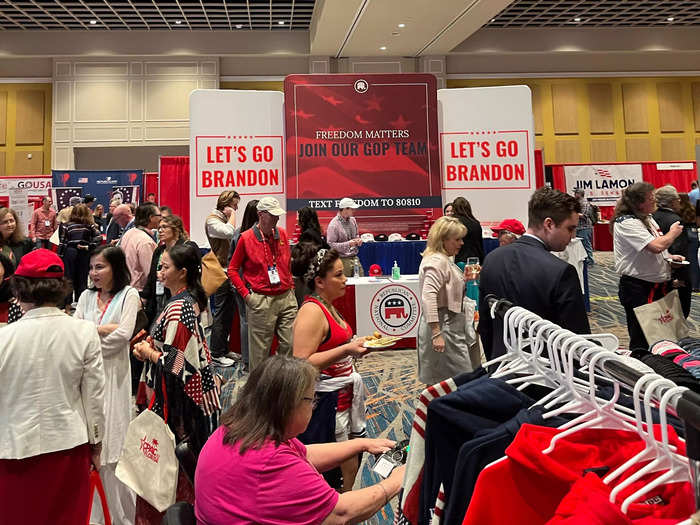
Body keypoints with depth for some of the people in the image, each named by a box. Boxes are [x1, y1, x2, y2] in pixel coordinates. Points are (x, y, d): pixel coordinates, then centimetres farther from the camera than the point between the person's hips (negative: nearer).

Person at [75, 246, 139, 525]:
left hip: (113, 373, -4)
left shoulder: (129, 295, -2)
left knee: (111, 437, 0)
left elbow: (123, 335, -11)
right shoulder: (87, 296, 12)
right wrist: (103, 328, -9)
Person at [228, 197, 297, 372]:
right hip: (261, 301, -4)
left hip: (286, 298, 5)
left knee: (290, 344, 7)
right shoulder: (246, 238, -6)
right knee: (260, 348, 4)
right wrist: (246, 294, -5)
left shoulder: (282, 234, 8)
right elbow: (232, 270, 1)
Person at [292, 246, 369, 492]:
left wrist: (356, 344, 12)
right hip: (326, 400, -10)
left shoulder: (327, 306, 11)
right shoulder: (311, 312, -20)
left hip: (344, 393, 10)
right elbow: (302, 363, -27)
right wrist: (346, 349, -28)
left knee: (350, 462, 17)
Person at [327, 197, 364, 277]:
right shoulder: (333, 224, -14)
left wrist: (358, 240, 2)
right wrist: (348, 244, -22)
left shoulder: (352, 220, 9)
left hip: (354, 258, 7)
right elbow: (331, 244, -17)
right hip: (343, 260, -7)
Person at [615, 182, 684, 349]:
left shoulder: (647, 218, 12)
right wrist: (673, 233, -9)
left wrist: (669, 257, 8)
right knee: (641, 338, 0)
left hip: (658, 285, 9)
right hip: (637, 288, -9)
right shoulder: (626, 223, -19)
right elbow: (656, 246, -28)